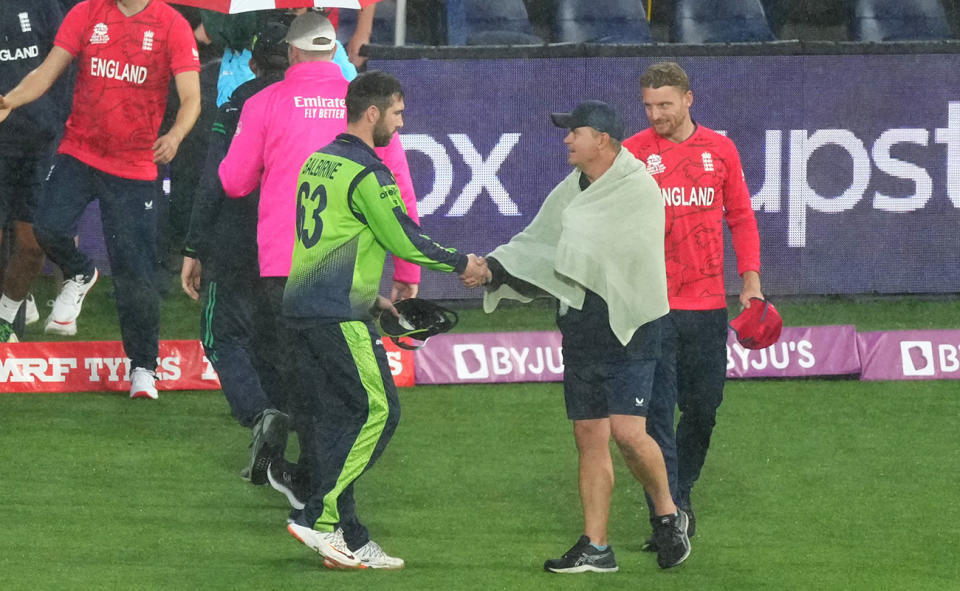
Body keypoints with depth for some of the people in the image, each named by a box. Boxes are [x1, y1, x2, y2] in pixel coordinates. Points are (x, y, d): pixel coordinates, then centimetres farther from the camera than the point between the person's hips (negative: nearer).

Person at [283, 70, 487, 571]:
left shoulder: (317, 163, 17)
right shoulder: (365, 172, -12)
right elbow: (404, 239, -11)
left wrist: (369, 298, 29)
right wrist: (461, 264, 3)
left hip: (300, 307, 9)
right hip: (339, 318, -9)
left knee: (334, 421, 9)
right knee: (377, 411, -5)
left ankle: (347, 541, 8)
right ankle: (320, 518, -11)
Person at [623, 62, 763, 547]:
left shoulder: (720, 150, 8)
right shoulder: (632, 153, 1)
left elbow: (740, 217, 14)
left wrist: (750, 280, 4)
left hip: (708, 303, 3)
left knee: (704, 407, 9)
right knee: (657, 410, -8)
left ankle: (680, 493, 31)